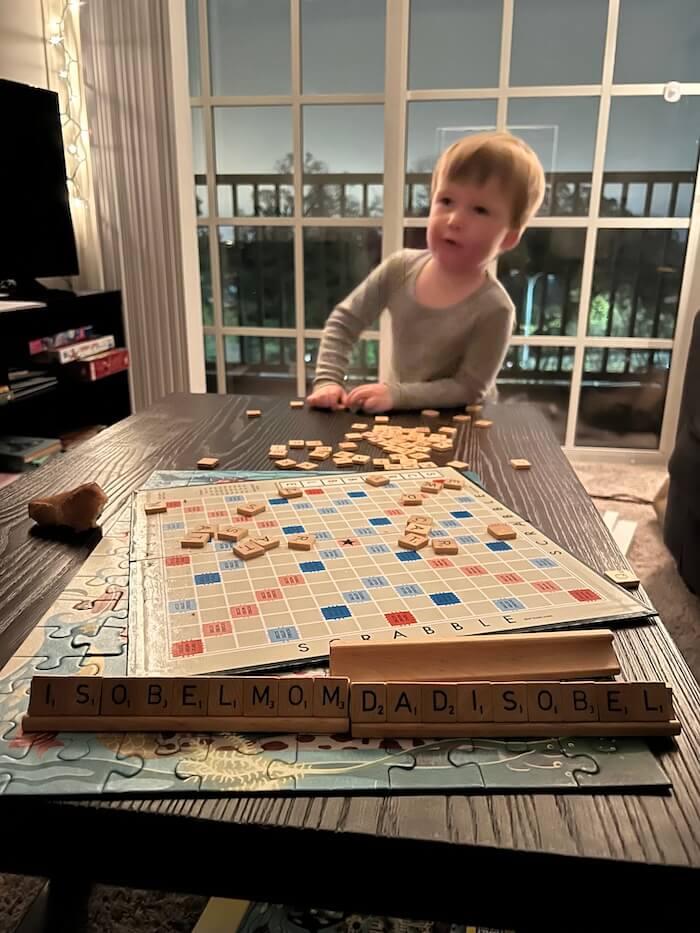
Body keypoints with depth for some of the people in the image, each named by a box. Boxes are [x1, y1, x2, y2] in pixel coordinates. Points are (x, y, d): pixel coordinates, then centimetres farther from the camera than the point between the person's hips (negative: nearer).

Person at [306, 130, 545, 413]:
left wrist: (396, 395, -28)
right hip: (402, 416, 3)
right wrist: (327, 380, -14)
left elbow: (468, 389, -19)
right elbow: (343, 320, -2)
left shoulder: (493, 309, -21)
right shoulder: (400, 268, -10)